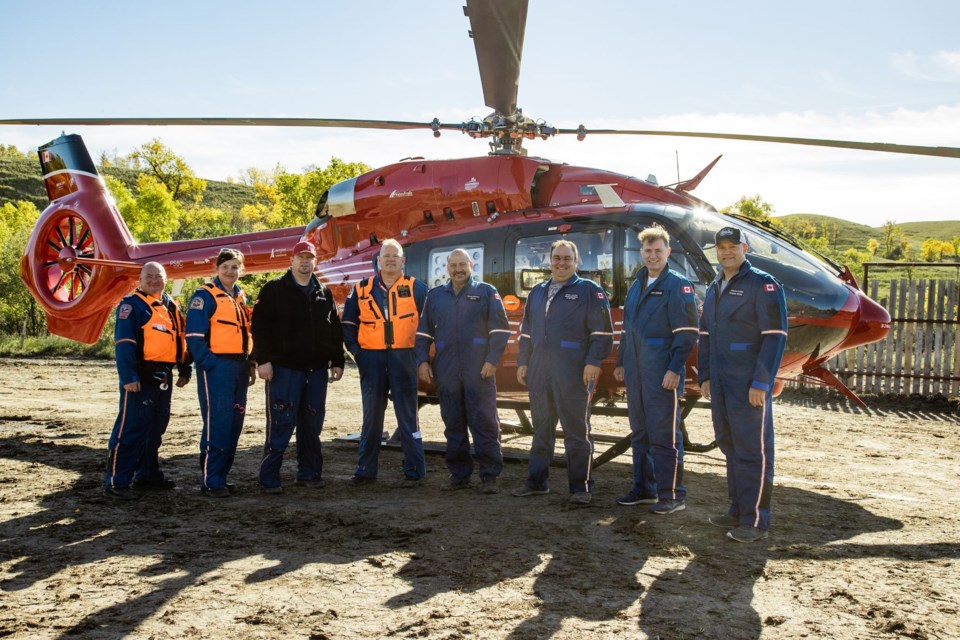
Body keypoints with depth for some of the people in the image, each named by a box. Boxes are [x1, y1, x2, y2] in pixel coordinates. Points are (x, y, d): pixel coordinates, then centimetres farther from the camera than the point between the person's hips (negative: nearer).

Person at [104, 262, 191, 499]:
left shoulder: (171, 306, 16)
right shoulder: (132, 304, -7)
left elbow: (180, 338, 22)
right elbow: (124, 343, -14)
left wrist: (184, 371, 17)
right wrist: (128, 377, -21)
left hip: (163, 378, 8)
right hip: (141, 378, -8)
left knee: (156, 428, 15)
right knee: (130, 429, -9)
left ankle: (148, 475, 26)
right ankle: (116, 482, -5)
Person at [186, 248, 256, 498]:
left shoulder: (241, 297, 17)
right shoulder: (205, 296, -5)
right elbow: (194, 334, -12)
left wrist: (251, 364, 15)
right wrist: (208, 363, -18)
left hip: (239, 369, 8)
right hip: (216, 368, -7)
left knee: (235, 424, 9)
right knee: (216, 424, -8)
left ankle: (221, 476, 19)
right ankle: (210, 482, -1)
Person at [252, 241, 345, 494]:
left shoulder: (324, 293, 15)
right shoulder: (274, 290, 0)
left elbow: (335, 330, 17)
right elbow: (260, 326, -6)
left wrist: (337, 362, 11)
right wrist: (263, 359, -14)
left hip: (316, 369, 5)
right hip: (284, 368, -5)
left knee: (312, 425, 9)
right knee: (280, 424, -6)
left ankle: (309, 473, 20)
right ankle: (269, 478, 2)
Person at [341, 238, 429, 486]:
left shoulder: (416, 288, 4)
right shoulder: (362, 289, 9)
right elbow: (348, 322, 16)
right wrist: (355, 349, 5)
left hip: (404, 358, -2)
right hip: (371, 359, 2)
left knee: (407, 415, 0)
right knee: (371, 416, 9)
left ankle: (414, 471, 7)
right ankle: (366, 469, 17)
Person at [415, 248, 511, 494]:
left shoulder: (486, 293, 5)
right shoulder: (435, 296, 15)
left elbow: (500, 329, 1)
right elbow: (423, 332, 17)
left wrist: (492, 360, -8)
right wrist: (422, 361, 6)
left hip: (479, 372, -3)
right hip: (446, 373, 3)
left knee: (485, 423, -4)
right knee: (453, 425, 8)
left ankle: (489, 476, 2)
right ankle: (459, 474, 18)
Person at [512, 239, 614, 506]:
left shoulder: (589, 290, 1)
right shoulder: (537, 292, 18)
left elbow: (602, 331, -5)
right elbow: (526, 331, 22)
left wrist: (593, 362, -14)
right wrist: (523, 362, 14)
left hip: (573, 372, -6)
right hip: (539, 371, 6)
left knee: (576, 430, -1)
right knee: (541, 427, 12)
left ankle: (580, 487, 5)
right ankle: (537, 481, 22)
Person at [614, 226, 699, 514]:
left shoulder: (678, 285, -6)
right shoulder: (636, 286, 17)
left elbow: (687, 332, -13)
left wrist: (675, 369, -18)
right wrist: (620, 362, 17)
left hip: (662, 374, -7)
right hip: (635, 372, 7)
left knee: (664, 435, -4)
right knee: (640, 433, 13)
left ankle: (671, 495, 4)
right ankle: (644, 489, 23)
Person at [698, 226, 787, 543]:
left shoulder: (763, 284, -8)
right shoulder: (714, 288, 16)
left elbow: (775, 336, -14)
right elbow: (705, 335, 21)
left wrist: (761, 383, -18)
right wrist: (704, 375, 14)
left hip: (750, 383, -7)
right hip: (720, 382, 8)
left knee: (753, 448, -4)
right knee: (729, 444, 12)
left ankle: (756, 520, 2)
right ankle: (738, 510, 22)